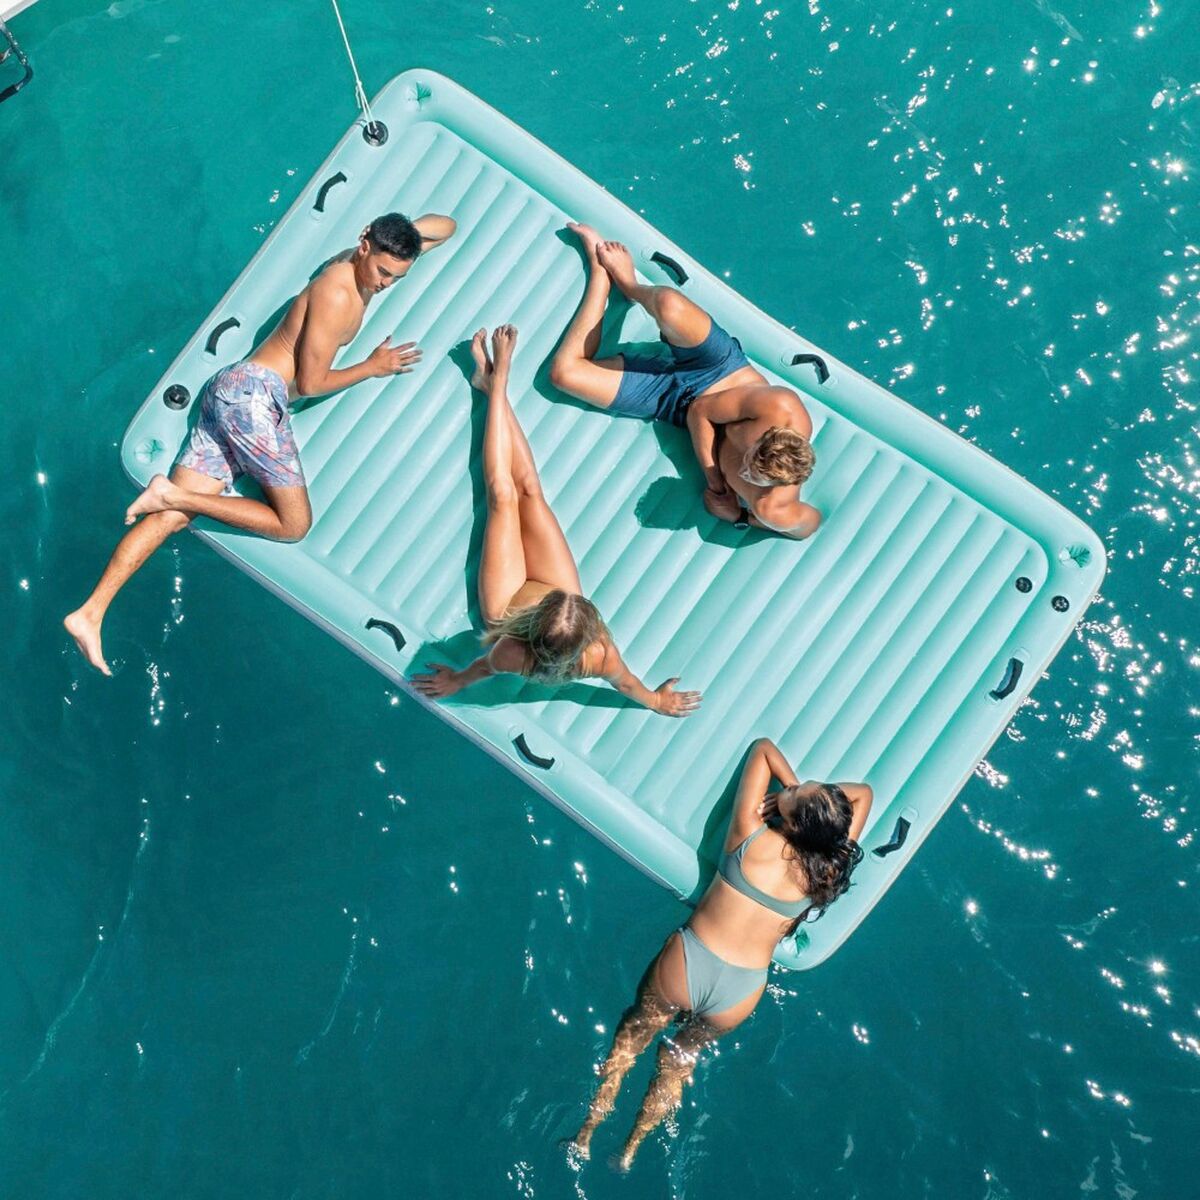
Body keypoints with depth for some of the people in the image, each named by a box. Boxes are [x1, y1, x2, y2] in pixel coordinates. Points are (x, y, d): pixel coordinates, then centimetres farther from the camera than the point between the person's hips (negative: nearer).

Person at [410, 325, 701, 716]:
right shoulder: (601, 658, -41)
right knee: (529, 489, 8)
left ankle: (494, 381, 31)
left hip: (506, 606, -1)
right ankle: (494, 381, 29)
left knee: (503, 496, 8)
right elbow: (630, 686, -19)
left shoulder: (514, 655, -46)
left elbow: (483, 667, -23)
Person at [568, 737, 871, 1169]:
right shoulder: (828, 867, -13)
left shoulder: (751, 833, -19)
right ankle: (632, 1147, 42)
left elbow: (763, 747, -5)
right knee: (681, 1058, 32)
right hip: (739, 994, 2)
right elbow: (862, 793, 3)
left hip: (685, 967, -2)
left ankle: (589, 1130, 40)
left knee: (636, 1032, 30)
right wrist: (816, 791, -4)